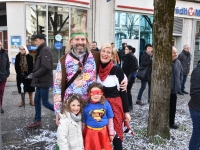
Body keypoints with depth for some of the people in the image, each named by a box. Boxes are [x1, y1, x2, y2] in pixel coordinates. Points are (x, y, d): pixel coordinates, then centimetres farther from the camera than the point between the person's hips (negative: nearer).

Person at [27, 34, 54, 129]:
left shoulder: (45, 50, -16)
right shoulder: (41, 50, 15)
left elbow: (46, 67, -26)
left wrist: (35, 74, -14)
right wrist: (35, 75, 4)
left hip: (44, 81, -10)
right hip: (40, 81, 10)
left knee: (45, 102, -3)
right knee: (37, 101, 13)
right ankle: (37, 121, 23)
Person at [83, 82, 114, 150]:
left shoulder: (106, 104, -11)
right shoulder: (86, 106, -12)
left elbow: (110, 119, -1)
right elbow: (83, 122, -1)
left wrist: (111, 133, 5)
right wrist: (82, 136, 5)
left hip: (103, 132, 1)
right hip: (90, 132, 0)